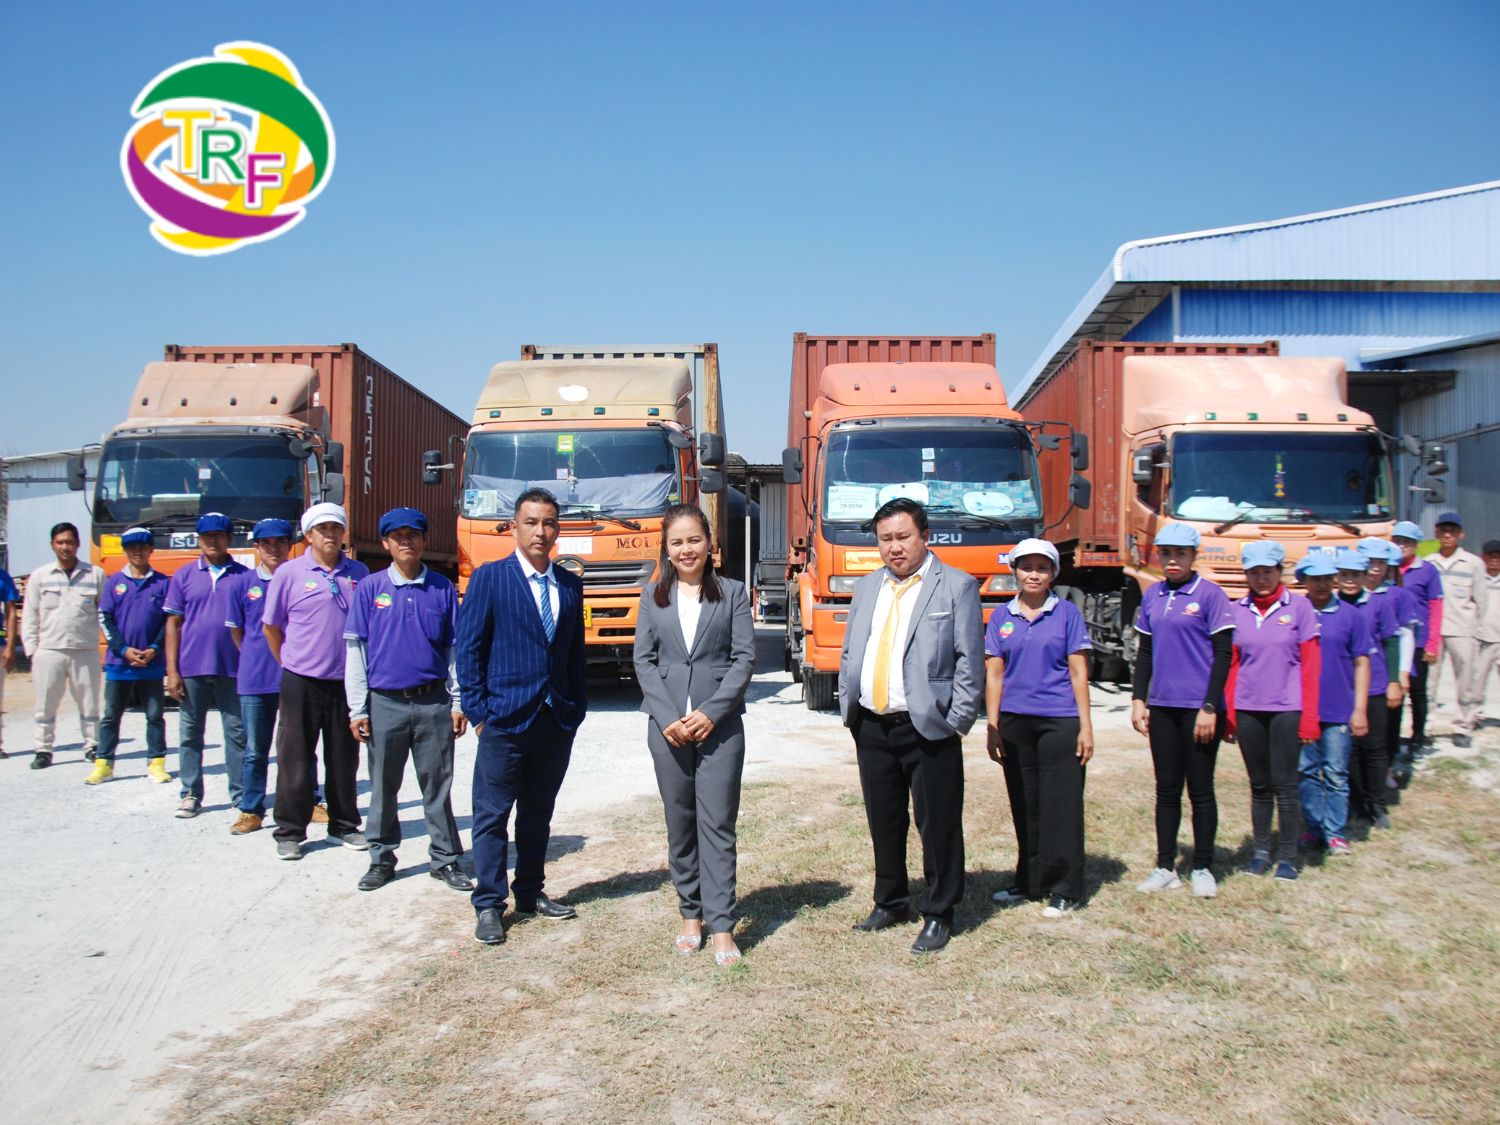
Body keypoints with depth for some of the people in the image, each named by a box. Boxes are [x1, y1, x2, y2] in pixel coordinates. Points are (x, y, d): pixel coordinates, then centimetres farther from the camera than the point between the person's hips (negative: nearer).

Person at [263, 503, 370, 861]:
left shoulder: (358, 573, 5)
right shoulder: (289, 573, -3)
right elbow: (271, 627, 4)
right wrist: (291, 663, 7)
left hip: (345, 681, 3)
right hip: (301, 682, -2)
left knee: (344, 759, 12)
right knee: (295, 759, 5)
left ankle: (344, 825, 25)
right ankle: (289, 832, 16)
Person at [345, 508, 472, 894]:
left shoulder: (442, 588, 3)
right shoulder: (370, 589, 2)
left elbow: (455, 649, 7)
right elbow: (355, 650, 2)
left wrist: (459, 703, 3)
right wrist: (357, 709, -2)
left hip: (433, 702, 0)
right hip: (385, 703, 0)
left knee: (437, 784, 6)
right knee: (383, 786, 10)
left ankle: (445, 858, 17)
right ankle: (382, 858, 23)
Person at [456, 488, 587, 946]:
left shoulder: (570, 585, 10)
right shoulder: (489, 578, -3)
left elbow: (576, 652, 13)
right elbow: (468, 647, -4)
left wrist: (577, 707, 6)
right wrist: (477, 711, -9)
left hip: (558, 721, 5)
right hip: (506, 719, -4)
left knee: (538, 814, 15)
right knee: (492, 815, 1)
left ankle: (530, 894, 27)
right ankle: (488, 905, 10)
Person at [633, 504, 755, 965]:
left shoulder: (732, 592, 4)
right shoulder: (653, 596, 9)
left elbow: (744, 658, -2)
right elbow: (643, 660, 3)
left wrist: (711, 713, -12)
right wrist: (670, 717, -9)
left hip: (720, 724, -2)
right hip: (667, 725, 2)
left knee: (717, 824, -3)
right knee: (679, 824, 9)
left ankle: (722, 927, 0)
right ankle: (691, 914, 21)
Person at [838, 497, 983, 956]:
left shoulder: (956, 587, -3)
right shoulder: (866, 588, 13)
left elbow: (969, 662, -6)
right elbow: (850, 654, 17)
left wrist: (956, 723, -11)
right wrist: (848, 707, 8)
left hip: (927, 728, -5)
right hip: (871, 727, 5)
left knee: (937, 825, 2)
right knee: (883, 821, 16)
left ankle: (938, 915, 18)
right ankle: (891, 902, 33)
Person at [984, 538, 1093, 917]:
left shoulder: (1066, 613, 1)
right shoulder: (1001, 618, 8)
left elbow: (1079, 672, -1)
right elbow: (994, 675, 7)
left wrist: (1085, 726, -5)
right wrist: (992, 727, 2)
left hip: (1059, 722, -3)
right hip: (1015, 722, 3)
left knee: (1061, 806, 0)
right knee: (1024, 806, 10)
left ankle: (1064, 891, 8)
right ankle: (1030, 882, 22)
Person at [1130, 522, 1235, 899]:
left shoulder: (1209, 594, -7)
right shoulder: (1152, 596, 9)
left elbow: (1223, 654, -9)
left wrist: (1210, 708, -14)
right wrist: (1138, 699, 7)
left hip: (1199, 708, -5)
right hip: (1161, 706, 5)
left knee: (1200, 790, 4)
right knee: (1167, 790, 10)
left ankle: (1202, 868, 16)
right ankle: (1165, 867, 18)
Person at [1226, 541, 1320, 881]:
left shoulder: (1299, 607, -2)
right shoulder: (1237, 611, 6)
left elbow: (1310, 665, -3)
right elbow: (1231, 664, 8)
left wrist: (1309, 717, -7)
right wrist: (1228, 713, 4)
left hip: (1286, 709, -3)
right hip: (1248, 709, 3)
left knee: (1285, 785, -1)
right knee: (1259, 785, 12)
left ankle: (1288, 858, 10)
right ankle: (1261, 851, 22)